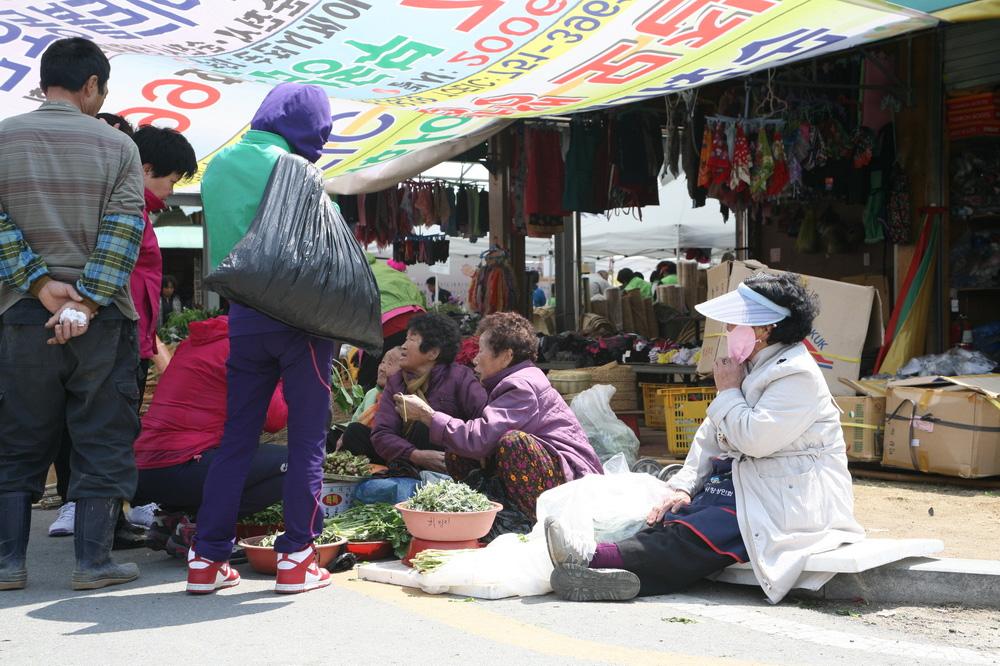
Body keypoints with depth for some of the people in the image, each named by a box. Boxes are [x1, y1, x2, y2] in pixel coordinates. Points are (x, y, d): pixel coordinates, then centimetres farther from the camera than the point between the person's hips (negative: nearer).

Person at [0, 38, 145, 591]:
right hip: (103, 320, -2)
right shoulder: (116, 145, 0)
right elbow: (123, 232, -10)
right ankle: (92, 562, 7)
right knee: (102, 444, 6)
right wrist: (86, 302, -13)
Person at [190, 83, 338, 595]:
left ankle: (207, 558, 10)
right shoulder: (294, 169, -10)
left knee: (236, 439, 11)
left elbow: (217, 249, 16)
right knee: (307, 438, 3)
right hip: (298, 319, -6)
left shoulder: (218, 166, 12)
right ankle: (296, 557, 4)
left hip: (243, 318, 6)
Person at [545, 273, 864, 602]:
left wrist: (728, 392, -9)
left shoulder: (798, 375, -15)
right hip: (742, 479, 9)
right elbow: (711, 434, 15)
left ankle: (596, 559, -43)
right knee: (671, 519, -16)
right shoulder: (748, 365, 16)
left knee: (694, 537, -26)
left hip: (788, 498, -9)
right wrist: (683, 487, 3)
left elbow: (755, 438, -24)